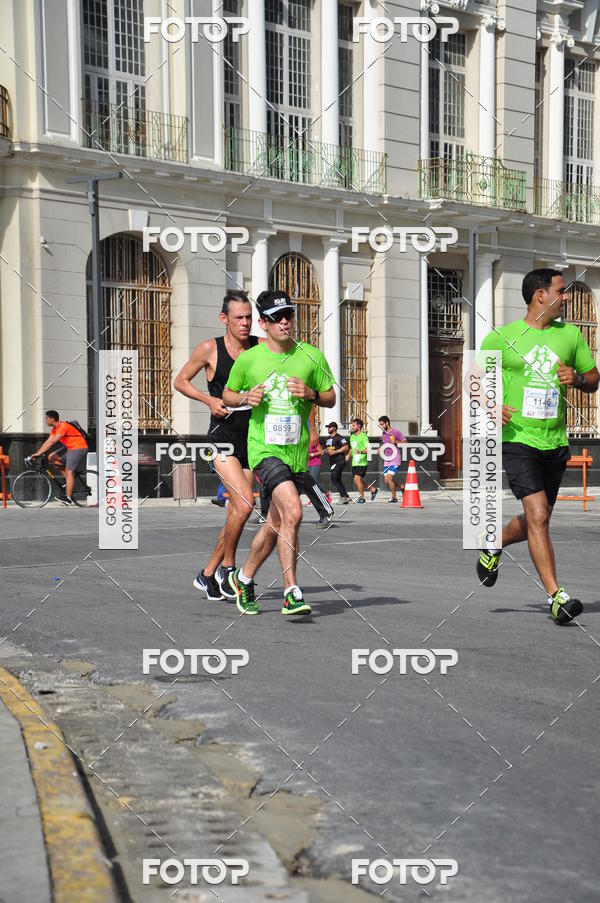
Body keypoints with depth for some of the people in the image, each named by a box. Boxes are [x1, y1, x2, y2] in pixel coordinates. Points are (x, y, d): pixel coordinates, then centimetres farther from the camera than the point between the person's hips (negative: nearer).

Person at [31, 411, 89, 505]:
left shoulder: (63, 426, -21)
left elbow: (52, 442, -27)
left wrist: (39, 453, -27)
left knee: (69, 471, -17)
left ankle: (68, 498, -20)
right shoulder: (55, 429, 9)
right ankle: (68, 479, 6)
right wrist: (37, 453, 0)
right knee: (51, 457, 3)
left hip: (79, 448, -10)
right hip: (70, 448, 10)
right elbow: (47, 442, 9)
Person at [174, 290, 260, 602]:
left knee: (236, 511, 7)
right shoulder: (210, 349, -3)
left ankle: (207, 574, 23)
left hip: (252, 438, 4)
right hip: (223, 437, -4)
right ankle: (226, 567, 1)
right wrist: (209, 400, -7)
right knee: (245, 503, -20)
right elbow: (180, 381, 8)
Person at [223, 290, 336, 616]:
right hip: (263, 447, -3)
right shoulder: (248, 359, 0)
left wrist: (311, 394, -10)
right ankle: (291, 593, -16)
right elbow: (228, 394, 14)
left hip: (297, 451, 3)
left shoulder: (312, 356, 3)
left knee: (275, 526, 12)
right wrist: (246, 397, -7)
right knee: (292, 513, -22)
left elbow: (330, 399, 11)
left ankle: (244, 578, 36)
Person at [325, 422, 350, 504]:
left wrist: (335, 452, -19)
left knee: (334, 479, -18)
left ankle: (343, 496, -13)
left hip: (339, 461, -9)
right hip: (332, 462, 9)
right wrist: (325, 451, 9)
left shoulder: (339, 438, -7)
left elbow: (346, 447, -16)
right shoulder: (328, 439, 19)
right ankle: (346, 497, 15)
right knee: (337, 481, 8)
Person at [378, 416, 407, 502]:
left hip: (395, 459, -7)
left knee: (389, 478, -16)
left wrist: (396, 441, -19)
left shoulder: (396, 432, -8)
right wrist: (381, 449, 9)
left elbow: (405, 442, -4)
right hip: (386, 459, 7)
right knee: (386, 481, 5)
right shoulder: (383, 433, 12)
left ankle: (394, 497, -2)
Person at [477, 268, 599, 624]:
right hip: (518, 439, -5)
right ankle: (556, 595, -12)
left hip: (556, 442, 5)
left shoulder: (570, 334, 9)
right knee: (538, 516, -17)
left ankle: (494, 545, 44)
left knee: (535, 521, 14)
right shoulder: (501, 338, -1)